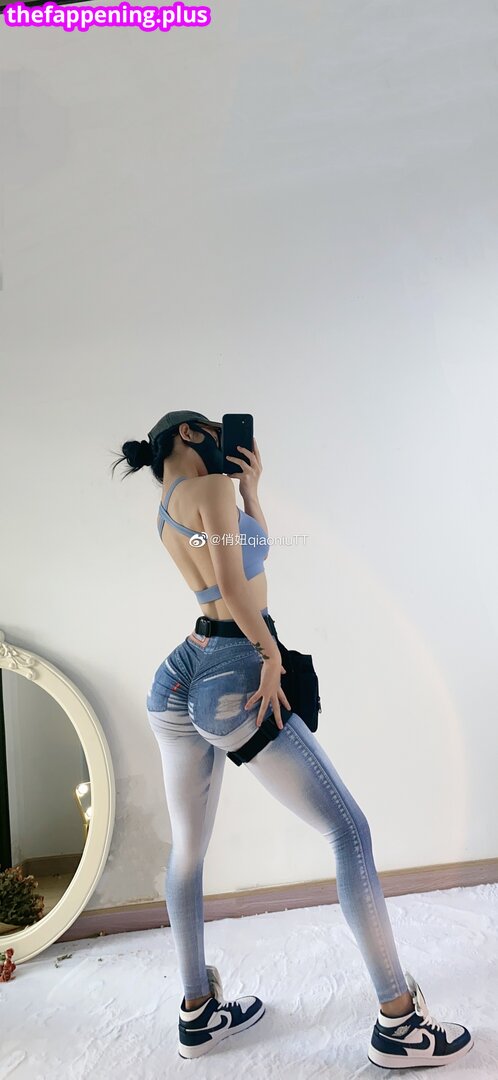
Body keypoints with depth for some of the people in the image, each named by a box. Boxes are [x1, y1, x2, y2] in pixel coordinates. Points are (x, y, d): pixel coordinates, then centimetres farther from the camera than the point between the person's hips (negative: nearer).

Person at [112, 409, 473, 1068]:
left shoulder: (168, 510, 17)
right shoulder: (212, 487, -7)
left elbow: (251, 553, 23)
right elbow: (231, 582, -16)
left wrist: (250, 488, 15)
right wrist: (273, 654, -10)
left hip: (182, 677, 10)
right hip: (235, 676, -9)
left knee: (188, 848, 15)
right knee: (349, 831, 0)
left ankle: (198, 1012, 30)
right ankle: (398, 1024, 7)